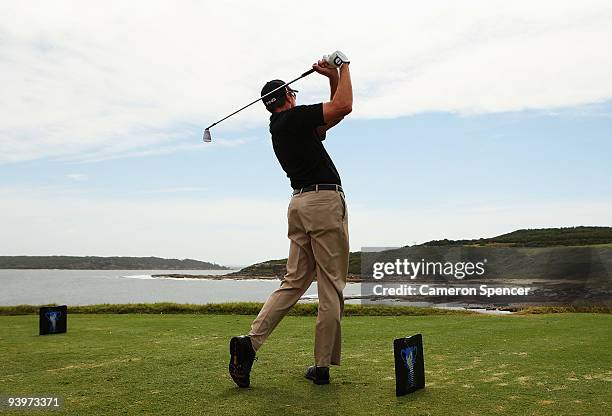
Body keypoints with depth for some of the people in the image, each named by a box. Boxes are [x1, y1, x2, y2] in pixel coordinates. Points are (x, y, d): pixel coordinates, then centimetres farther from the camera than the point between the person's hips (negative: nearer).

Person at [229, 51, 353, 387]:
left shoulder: (280, 127, 21)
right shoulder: (294, 117, -4)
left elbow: (332, 114, 26)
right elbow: (344, 106, -12)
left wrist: (333, 77, 16)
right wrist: (343, 67, 3)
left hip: (299, 204, 8)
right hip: (325, 200, -8)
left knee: (294, 281, 8)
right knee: (331, 286, -1)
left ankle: (250, 341, -6)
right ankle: (322, 365, 2)